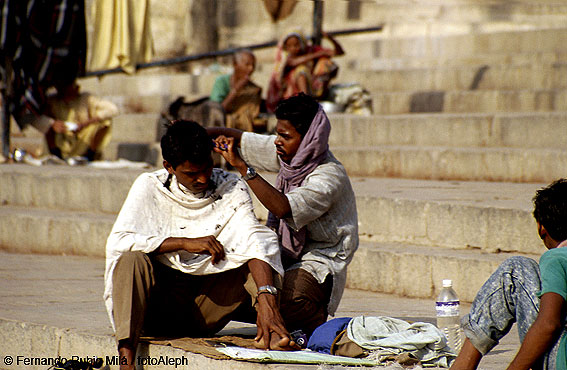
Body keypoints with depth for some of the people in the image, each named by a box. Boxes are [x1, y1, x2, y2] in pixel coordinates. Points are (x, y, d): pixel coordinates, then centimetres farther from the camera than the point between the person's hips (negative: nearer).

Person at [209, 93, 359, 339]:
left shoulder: (330, 177, -21)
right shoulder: (289, 153, 3)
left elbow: (283, 208, -35)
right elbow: (240, 138, 14)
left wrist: (241, 166, -34)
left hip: (320, 262, -8)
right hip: (286, 255, 8)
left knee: (285, 297, -37)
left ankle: (320, 327, -4)